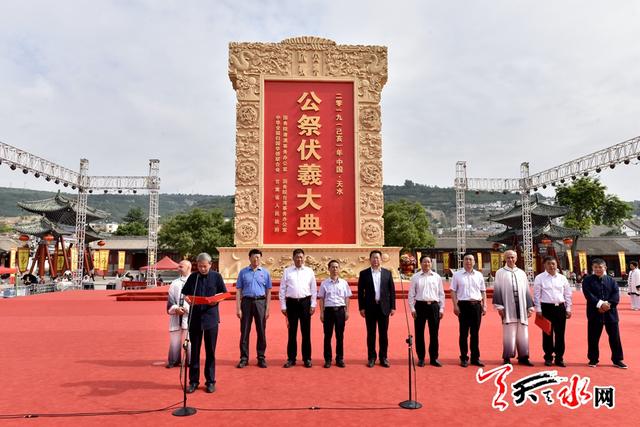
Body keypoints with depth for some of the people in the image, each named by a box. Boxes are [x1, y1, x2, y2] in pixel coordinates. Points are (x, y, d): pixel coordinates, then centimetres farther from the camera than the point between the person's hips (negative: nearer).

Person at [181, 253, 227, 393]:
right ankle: (193, 381, 18)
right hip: (195, 317, 2)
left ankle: (210, 381, 16)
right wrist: (188, 299, -12)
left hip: (211, 317, -1)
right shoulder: (193, 277, 6)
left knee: (210, 351, 6)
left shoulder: (216, 276, 1)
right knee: (194, 351, 7)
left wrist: (215, 300, -16)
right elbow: (185, 294, 10)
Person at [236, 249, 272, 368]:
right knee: (244, 331, 3)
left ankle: (261, 357, 16)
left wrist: (267, 309, 1)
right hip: (246, 301, 0)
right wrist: (238, 308, -3)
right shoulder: (243, 272, 4)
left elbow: (268, 292, 6)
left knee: (261, 331, 5)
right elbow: (238, 291, 3)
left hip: (260, 302, 1)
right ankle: (244, 358, 13)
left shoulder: (265, 272, 6)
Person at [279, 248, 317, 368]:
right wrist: (283, 306, 0)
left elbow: (313, 289, 7)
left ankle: (307, 358, 14)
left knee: (306, 331, 5)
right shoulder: (287, 271, 4)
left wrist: (313, 305, 1)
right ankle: (291, 358, 15)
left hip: (305, 302, 0)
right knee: (292, 332, 7)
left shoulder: (309, 271, 7)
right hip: (291, 302, 0)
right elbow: (282, 289, 4)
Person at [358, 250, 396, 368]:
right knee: (371, 334, 6)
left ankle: (383, 358, 15)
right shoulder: (364, 273, 2)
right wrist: (361, 307, -4)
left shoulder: (387, 273, 6)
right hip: (370, 307, -1)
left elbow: (392, 291, 6)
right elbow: (360, 292, 2)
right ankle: (371, 358, 15)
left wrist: (392, 307, 1)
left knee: (384, 334, 5)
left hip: (384, 307, 1)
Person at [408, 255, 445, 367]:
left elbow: (441, 294, 9)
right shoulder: (415, 277, 4)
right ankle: (421, 358, 14)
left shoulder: (437, 277, 8)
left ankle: (434, 358, 15)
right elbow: (411, 294, 4)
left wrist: (441, 308, 4)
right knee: (419, 333, 4)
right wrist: (412, 308, -3)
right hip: (420, 305, -1)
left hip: (434, 305, 1)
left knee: (434, 333, 5)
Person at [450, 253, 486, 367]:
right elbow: (453, 291, 1)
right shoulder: (457, 275, 2)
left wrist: (484, 305, 6)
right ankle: (464, 358, 10)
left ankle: (475, 358, 16)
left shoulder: (479, 275, 11)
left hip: (476, 305, 3)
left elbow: (483, 291, 14)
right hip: (463, 304, -2)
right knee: (464, 333, 2)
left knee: (475, 333, 7)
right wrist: (455, 306, -7)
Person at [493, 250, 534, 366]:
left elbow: (527, 291, 14)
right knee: (508, 334, 0)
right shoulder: (500, 273, 4)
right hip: (508, 308, -3)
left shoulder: (522, 273, 13)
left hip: (521, 308, 3)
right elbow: (497, 290, 0)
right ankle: (507, 358, 9)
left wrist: (530, 306, 8)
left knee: (523, 334, 5)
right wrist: (499, 306, -8)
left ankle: (523, 357, 15)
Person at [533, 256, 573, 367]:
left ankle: (559, 358, 16)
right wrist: (538, 309, -7)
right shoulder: (539, 278, -2)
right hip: (547, 307, -3)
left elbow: (567, 294, 11)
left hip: (560, 307, 3)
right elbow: (536, 295, -3)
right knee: (547, 334, 4)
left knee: (560, 334, 6)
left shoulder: (562, 278, 7)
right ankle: (548, 357, 15)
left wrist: (568, 309, 7)